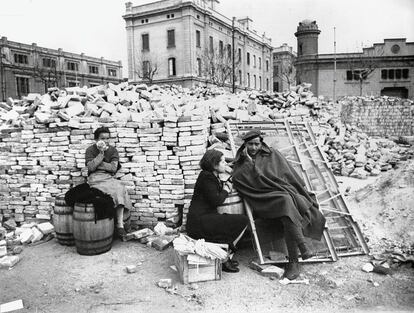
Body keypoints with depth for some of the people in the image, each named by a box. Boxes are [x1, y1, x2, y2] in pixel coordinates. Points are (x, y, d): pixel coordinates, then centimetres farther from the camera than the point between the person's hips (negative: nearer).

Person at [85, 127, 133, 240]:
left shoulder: (112, 150, 10)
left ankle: (120, 226, -29)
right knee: (105, 192, -33)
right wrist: (101, 153, -10)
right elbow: (91, 167, -9)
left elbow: (113, 168, -3)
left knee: (119, 189, -29)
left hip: (109, 178, 2)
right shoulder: (90, 150, 6)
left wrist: (98, 164, -6)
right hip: (95, 179, -2)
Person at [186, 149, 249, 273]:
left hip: (204, 219, 11)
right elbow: (216, 201, -18)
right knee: (243, 221, -12)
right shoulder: (206, 177, -13)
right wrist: (225, 191, 0)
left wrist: (226, 186, 11)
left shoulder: (213, 176, 18)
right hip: (199, 223, -11)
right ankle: (224, 259, -4)